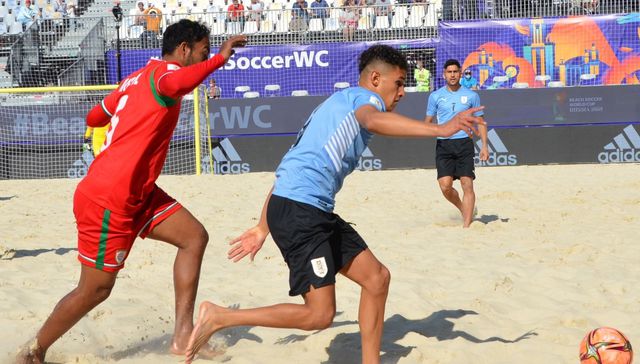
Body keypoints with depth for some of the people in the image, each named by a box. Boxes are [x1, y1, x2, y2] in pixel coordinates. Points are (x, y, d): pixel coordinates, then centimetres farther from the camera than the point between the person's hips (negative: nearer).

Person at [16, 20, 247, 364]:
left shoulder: (136, 78, 14)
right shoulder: (164, 71, -13)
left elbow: (94, 117, 25)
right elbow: (175, 84, -40)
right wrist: (220, 58, -31)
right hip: (108, 198, -10)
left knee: (194, 237, 3)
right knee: (95, 289, 1)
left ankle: (183, 336, 1)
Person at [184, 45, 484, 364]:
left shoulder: (339, 103, 28)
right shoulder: (364, 97, -1)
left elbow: (288, 170, 28)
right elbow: (373, 120, -30)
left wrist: (263, 229, 30)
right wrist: (438, 129, -40)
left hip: (315, 212, 11)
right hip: (299, 209, -11)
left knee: (377, 277, 12)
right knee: (319, 315, -10)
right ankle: (218, 317, -3)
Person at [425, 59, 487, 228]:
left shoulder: (471, 96, 7)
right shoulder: (436, 96, 8)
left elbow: (480, 121, 12)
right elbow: (428, 121, 14)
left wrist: (484, 145, 3)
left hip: (464, 143, -1)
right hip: (443, 144, 1)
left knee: (467, 184, -8)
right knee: (445, 185, -9)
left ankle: (466, 224, -4)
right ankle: (464, 209, 19)